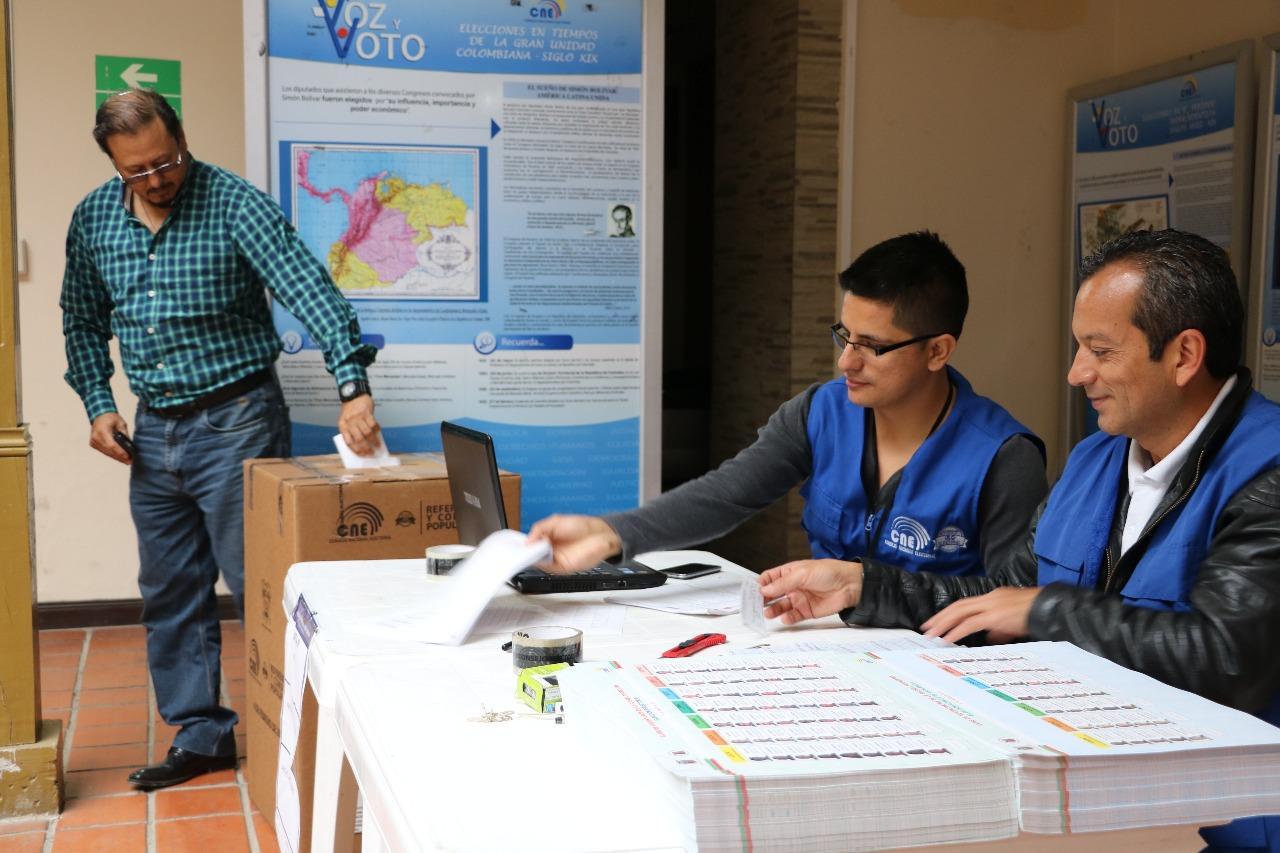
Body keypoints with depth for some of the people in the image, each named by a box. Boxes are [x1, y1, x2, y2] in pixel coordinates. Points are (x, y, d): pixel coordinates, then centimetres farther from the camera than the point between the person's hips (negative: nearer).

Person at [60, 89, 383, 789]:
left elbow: (308, 289, -25)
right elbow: (83, 320, 16)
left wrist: (352, 385, -37)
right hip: (153, 429, 6)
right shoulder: (93, 219, 4)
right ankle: (199, 734, 24)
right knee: (170, 594, 12)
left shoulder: (236, 204, -14)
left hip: (236, 422, -6)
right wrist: (97, 402, 2)